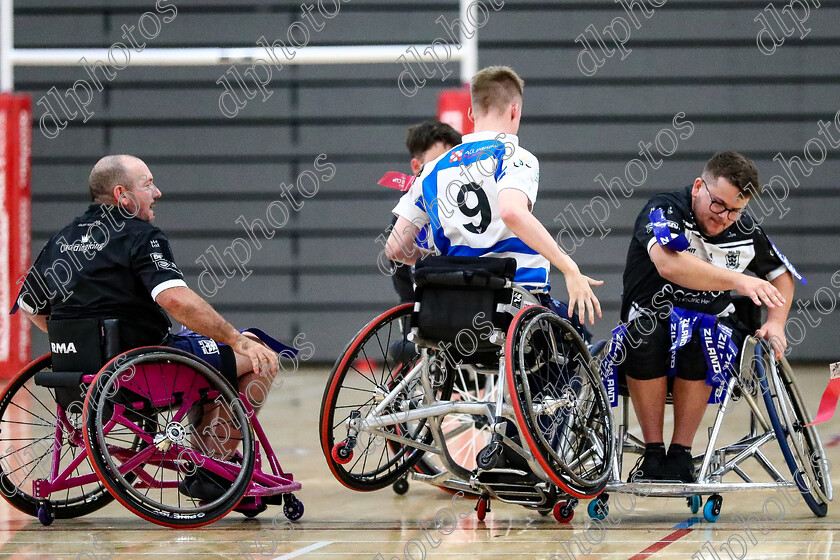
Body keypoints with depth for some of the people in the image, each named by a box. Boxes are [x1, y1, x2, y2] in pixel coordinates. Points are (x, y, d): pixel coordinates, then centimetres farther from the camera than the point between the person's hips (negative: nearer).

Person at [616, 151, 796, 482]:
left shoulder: (745, 233, 1)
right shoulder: (664, 211, -15)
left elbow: (781, 274, 20)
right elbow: (668, 264, -36)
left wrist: (775, 323, 1)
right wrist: (737, 281, -43)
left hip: (711, 330, 2)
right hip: (649, 322, -2)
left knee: (695, 337, -35)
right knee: (643, 336, -38)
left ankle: (681, 454, -24)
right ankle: (653, 452, -24)